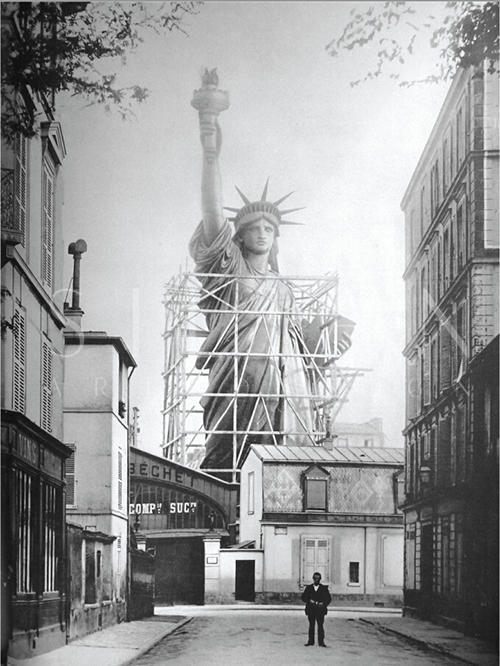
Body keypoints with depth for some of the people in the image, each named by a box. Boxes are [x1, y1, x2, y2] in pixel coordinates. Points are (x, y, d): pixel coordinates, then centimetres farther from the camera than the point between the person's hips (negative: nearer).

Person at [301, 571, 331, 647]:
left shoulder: (324, 588, 8)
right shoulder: (308, 588, 11)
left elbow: (328, 598, 4)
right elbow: (303, 597, 5)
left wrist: (323, 604, -12)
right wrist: (309, 601, -12)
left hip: (320, 610, -1)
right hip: (311, 610, 1)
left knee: (320, 625, -6)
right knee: (311, 625, 4)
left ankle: (321, 641, -5)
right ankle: (310, 641, 8)